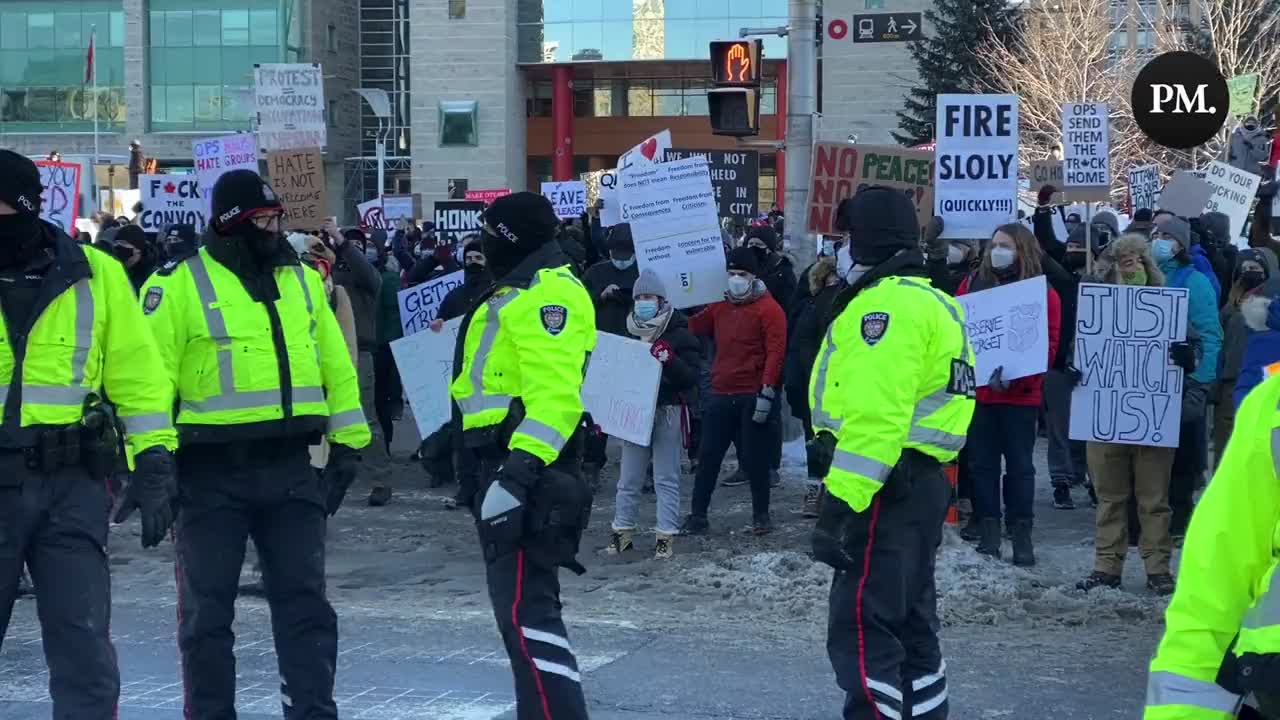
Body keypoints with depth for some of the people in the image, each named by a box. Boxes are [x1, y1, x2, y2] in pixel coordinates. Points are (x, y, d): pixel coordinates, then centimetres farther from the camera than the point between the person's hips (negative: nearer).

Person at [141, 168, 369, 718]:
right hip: (212, 471, -4)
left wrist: (347, 442, 11)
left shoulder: (301, 279, 10)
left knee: (304, 600, 6)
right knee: (207, 608, 5)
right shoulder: (180, 285, -5)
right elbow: (150, 378, -6)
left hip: (290, 467, 4)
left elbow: (335, 364, 15)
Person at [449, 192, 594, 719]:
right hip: (511, 462, 11)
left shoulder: (545, 293, -15)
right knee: (522, 602, 16)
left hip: (527, 469, -11)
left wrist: (519, 472, -33)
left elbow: (554, 396, -26)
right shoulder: (524, 292, 20)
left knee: (524, 609, -17)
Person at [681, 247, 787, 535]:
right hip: (720, 396, 6)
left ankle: (761, 515, 14)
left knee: (755, 458, 2)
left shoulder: (768, 308, -6)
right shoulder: (720, 307, 14)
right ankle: (698, 515, 12)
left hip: (754, 397, -6)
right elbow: (693, 328, 18)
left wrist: (767, 392, -18)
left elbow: (775, 351, -13)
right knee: (708, 456, 6)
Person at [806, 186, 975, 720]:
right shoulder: (930, 301, 18)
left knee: (859, 631, -11)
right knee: (908, 623, 17)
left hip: (886, 489, -11)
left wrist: (841, 502, -27)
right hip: (919, 481, 11)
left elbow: (874, 416, -25)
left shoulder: (888, 304, -15)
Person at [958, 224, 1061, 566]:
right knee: (982, 463, 5)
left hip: (1020, 395, -3)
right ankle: (988, 533, 10)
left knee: (1020, 465, 2)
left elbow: (1049, 345, -6)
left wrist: (1014, 376, -19)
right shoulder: (973, 284, 8)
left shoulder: (1043, 293, 0)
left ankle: (1021, 535, 7)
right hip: (977, 391, 3)